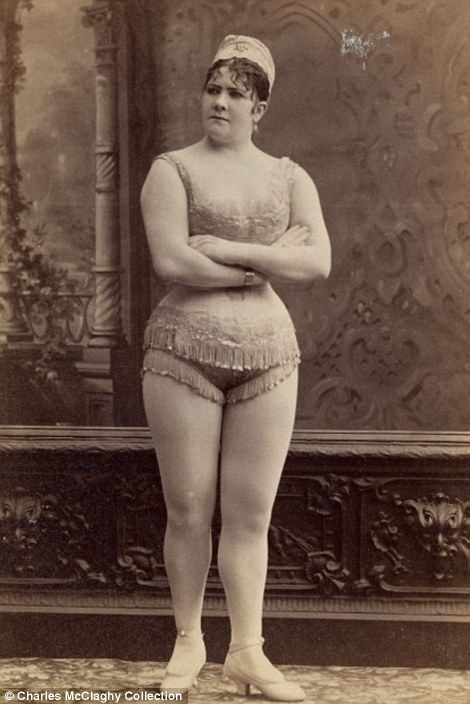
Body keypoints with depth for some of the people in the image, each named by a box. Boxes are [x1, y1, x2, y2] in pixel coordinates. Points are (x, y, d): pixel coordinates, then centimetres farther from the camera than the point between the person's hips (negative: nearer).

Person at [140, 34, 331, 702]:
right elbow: (172, 262, -15)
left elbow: (318, 263, -5)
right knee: (188, 511, 2)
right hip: (184, 351, -2)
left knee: (252, 513, 2)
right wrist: (268, 263, -9)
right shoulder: (172, 170, 1)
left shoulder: (290, 178, 10)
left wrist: (227, 250, -13)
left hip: (268, 356, 2)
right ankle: (188, 641, 18)